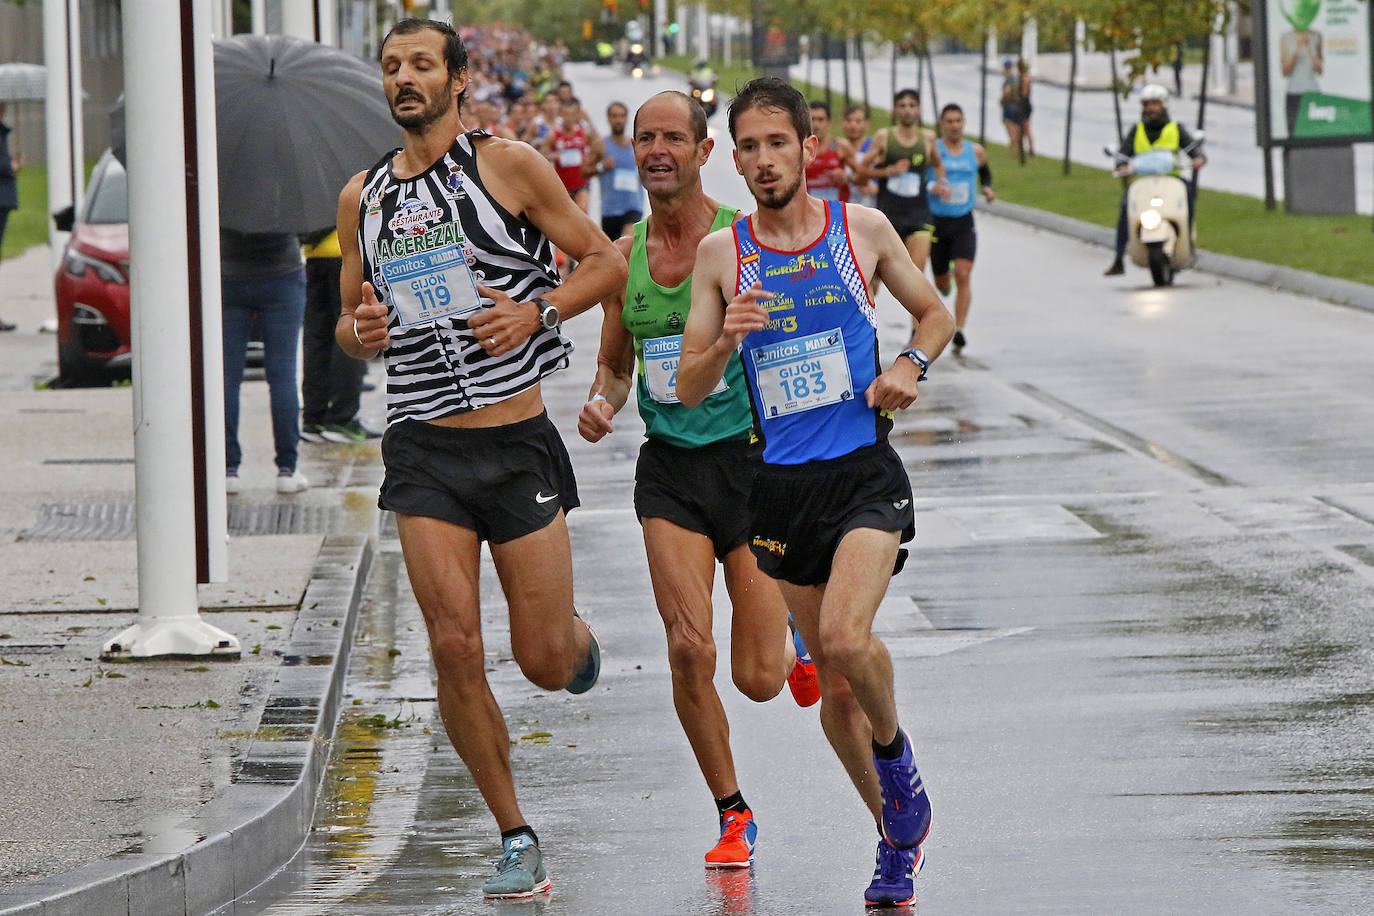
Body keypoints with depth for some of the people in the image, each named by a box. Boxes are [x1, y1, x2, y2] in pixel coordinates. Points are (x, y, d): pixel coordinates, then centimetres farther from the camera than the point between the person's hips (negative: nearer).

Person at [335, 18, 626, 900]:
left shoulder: (508, 164, -1)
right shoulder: (362, 197, 10)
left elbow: (607, 263, 2)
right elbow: (350, 318, 20)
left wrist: (535, 311, -15)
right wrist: (359, 330, -4)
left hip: (517, 439, -3)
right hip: (424, 447, 3)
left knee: (547, 662, -2)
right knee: (455, 647, -10)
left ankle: (575, 632, 38)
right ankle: (516, 838, 3)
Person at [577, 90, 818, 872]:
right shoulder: (625, 255, 5)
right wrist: (604, 404, -4)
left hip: (748, 459, -3)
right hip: (669, 467, 3)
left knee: (758, 681, -2)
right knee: (689, 650, -12)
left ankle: (789, 640, 36)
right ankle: (733, 814, 6)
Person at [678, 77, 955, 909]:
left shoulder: (863, 229, 1)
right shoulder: (721, 255, 3)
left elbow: (937, 315, 16)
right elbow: (689, 389, 3)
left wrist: (909, 366, -4)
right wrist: (725, 341, -17)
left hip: (866, 473, -2)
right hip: (782, 487, 3)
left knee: (845, 636, -26)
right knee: (834, 683, 8)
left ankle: (896, 754, 4)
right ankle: (899, 837, 26)